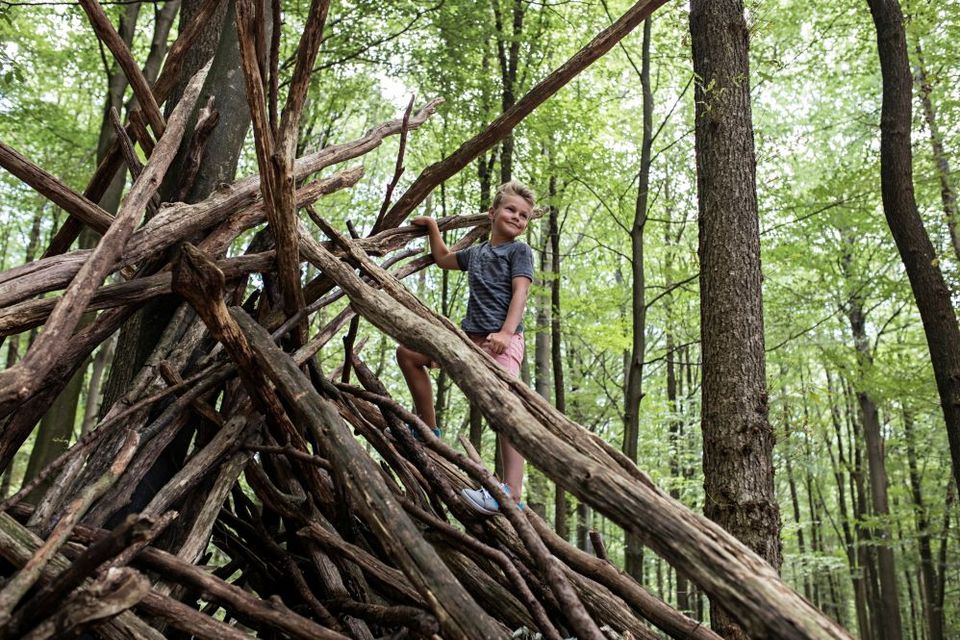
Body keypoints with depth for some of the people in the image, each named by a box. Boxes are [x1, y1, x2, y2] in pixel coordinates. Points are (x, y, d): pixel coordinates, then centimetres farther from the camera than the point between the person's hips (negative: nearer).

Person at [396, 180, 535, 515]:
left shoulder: (519, 250, 4)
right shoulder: (476, 253, 23)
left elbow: (520, 292, -11)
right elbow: (443, 259, 43)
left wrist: (506, 332, -25)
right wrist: (432, 226, 41)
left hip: (503, 339, -7)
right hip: (470, 337, 8)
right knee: (407, 353, 9)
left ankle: (512, 492, -31)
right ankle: (429, 430, 14)